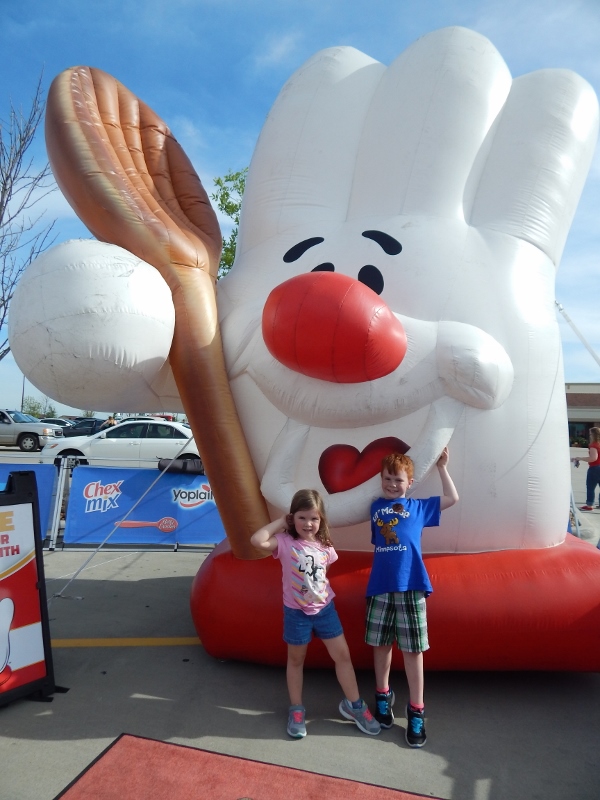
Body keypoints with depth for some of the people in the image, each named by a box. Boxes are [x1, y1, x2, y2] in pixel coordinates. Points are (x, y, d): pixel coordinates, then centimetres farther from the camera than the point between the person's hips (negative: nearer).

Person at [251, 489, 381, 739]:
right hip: (296, 612, -3)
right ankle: (296, 710, 35)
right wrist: (281, 522, -25)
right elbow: (257, 540, -35)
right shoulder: (285, 542, -18)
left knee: (342, 655, 10)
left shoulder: (325, 546, -5)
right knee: (296, 660, 15)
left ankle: (354, 705, 30)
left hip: (325, 608, 4)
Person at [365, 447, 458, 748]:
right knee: (381, 644, 14)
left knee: (413, 649, 4)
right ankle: (383, 696, 35)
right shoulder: (376, 507, 10)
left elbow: (452, 498, 11)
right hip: (379, 587, 2)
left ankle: (416, 712, 18)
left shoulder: (418, 507, 7)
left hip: (411, 587, -2)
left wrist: (441, 467, 11)